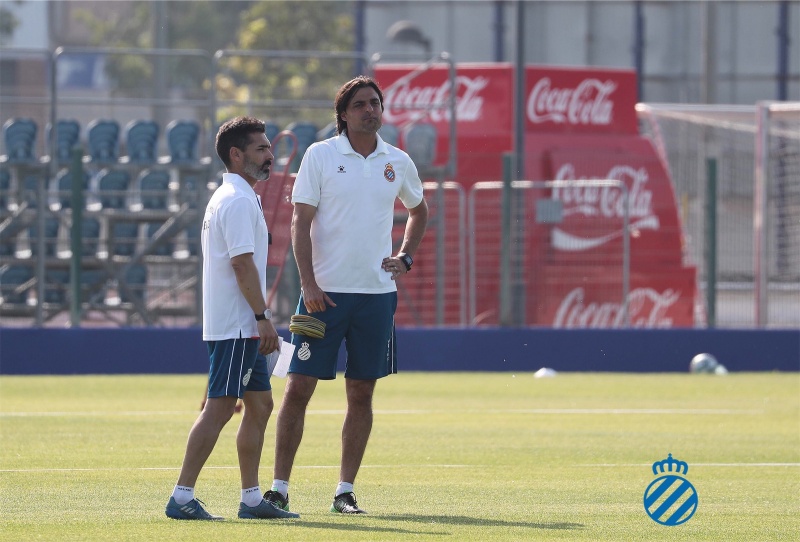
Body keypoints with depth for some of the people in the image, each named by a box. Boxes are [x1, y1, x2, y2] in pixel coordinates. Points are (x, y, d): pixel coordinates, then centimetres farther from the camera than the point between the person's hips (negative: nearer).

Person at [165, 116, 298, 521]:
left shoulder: (229, 197, 19)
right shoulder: (238, 200, -14)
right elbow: (242, 263, -21)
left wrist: (259, 319, 22)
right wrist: (263, 317, -21)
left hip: (242, 327, 11)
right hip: (236, 325, -11)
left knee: (260, 405, 12)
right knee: (219, 408, -11)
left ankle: (251, 498, 14)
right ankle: (182, 498, -12)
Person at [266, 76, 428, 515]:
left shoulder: (398, 163, 8)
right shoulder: (320, 155, -2)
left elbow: (418, 211, 27)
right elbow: (301, 222, -5)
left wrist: (406, 257, 11)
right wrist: (308, 284, -13)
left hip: (377, 293, 3)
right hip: (324, 292, -3)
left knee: (361, 393, 5)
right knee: (299, 387, -5)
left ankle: (345, 490, 10)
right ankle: (279, 487, 0)